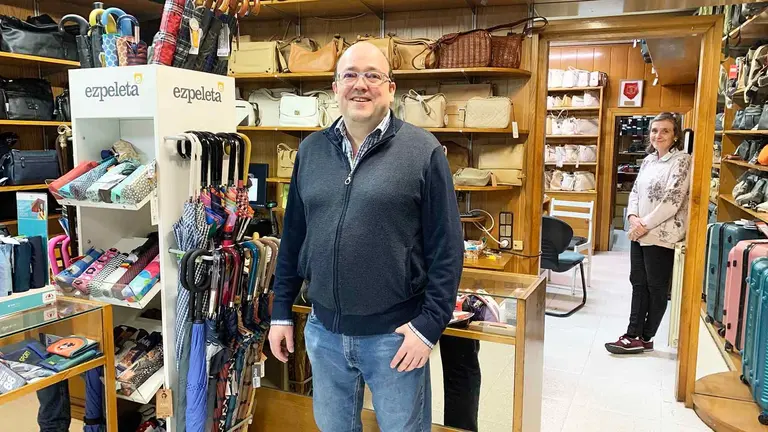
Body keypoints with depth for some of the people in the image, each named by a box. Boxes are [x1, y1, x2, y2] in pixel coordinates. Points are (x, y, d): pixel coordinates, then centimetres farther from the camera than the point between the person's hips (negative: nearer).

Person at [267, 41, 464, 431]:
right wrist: (281, 311, 9)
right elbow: (292, 237, 9)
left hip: (395, 333, -4)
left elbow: (447, 249, -9)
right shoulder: (311, 150, 4)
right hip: (324, 330, 4)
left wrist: (430, 324, -12)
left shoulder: (423, 152, -9)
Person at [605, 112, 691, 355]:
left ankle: (644, 338, 14)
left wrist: (645, 225, -17)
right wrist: (633, 217, -7)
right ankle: (634, 335, 18)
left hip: (662, 235, -7)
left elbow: (672, 201, -18)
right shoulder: (648, 160, 12)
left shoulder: (681, 161, -11)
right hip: (640, 233, 8)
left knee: (657, 287, 5)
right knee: (638, 283, 10)